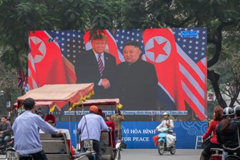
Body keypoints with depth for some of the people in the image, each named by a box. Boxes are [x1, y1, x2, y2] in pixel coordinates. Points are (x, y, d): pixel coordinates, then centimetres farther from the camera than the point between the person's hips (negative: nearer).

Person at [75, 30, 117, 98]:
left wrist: (109, 82, -9)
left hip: (107, 95, 3)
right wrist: (100, 81, -13)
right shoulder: (83, 57, 3)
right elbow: (81, 77, -8)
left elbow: (114, 77, 15)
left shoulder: (111, 58, 15)